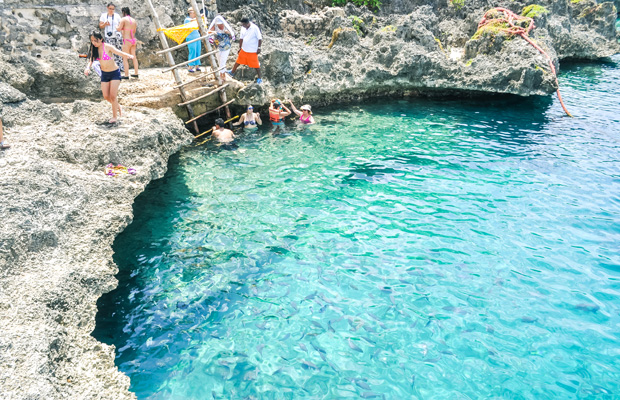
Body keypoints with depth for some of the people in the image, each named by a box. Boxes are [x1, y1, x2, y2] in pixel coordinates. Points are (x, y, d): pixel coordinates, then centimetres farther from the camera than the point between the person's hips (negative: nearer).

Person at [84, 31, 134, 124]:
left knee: (113, 96, -9)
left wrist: (129, 56, -51)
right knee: (106, 96, 5)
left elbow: (120, 53, -31)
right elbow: (91, 60, -4)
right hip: (104, 74, 6)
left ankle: (114, 117, 4)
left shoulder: (108, 47, -18)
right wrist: (88, 68, -25)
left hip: (115, 73, -6)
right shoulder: (94, 48, -3)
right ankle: (118, 107, 32)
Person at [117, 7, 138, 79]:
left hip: (127, 41, -7)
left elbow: (119, 29, -14)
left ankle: (126, 75, -4)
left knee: (125, 58, -2)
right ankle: (136, 73, 20)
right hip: (133, 40, 7)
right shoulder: (133, 20, 12)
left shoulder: (123, 19, -9)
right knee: (134, 57, 15)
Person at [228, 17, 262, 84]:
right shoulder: (243, 28, 0)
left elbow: (260, 39, -14)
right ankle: (232, 72, 33)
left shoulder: (255, 28, -19)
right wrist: (240, 47, 15)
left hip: (253, 51, -6)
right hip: (244, 50, 6)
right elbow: (241, 38, 11)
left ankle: (259, 78, 14)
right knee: (238, 61, 15)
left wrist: (259, 48, -14)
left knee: (255, 65, 2)